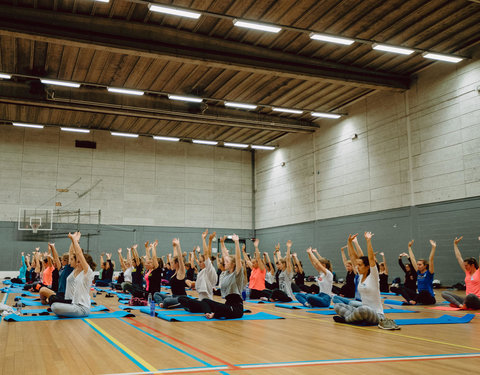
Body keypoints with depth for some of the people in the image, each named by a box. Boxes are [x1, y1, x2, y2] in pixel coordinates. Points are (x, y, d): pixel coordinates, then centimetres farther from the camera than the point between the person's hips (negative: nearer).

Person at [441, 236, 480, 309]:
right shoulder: (467, 272, 15)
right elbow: (458, 257, 20)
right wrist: (455, 244, 24)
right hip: (467, 299, 6)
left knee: (471, 296, -43)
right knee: (444, 293, -8)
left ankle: (464, 305, -12)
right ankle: (460, 305, -28)